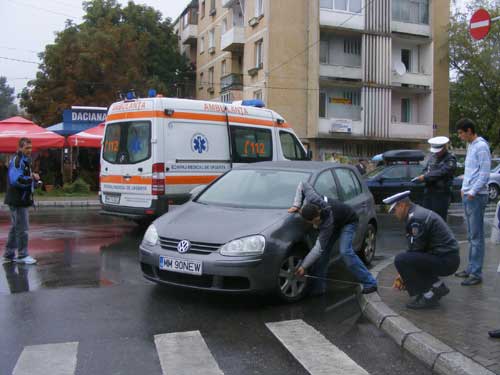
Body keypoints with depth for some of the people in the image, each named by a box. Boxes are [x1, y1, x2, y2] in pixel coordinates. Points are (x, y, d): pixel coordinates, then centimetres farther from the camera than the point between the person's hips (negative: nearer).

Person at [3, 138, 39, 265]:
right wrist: (32, 178, -18)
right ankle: (22, 255, 4)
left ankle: (9, 254, 25)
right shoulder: (17, 161, -15)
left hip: (22, 200, 10)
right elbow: (16, 180, -25)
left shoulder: (25, 161, 17)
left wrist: (34, 178, 3)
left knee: (16, 227, 16)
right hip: (18, 200, -10)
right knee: (22, 228, -4)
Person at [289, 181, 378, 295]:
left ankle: (370, 283, -15)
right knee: (324, 251, -7)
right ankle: (319, 286, -2)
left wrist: (304, 266, -35)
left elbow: (319, 248, -38)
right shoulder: (313, 200, -33)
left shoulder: (328, 222, -42)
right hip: (337, 223, 7)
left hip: (348, 222, -7)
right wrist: (296, 205, -22)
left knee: (345, 251, -25)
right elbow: (303, 185, -14)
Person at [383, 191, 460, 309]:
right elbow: (418, 249, 21)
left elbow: (416, 249, -14)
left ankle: (429, 297, -8)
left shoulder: (416, 218, -16)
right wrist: (403, 274, 21)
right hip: (449, 259, 10)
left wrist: (403, 276, -1)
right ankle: (437, 286, 17)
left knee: (400, 260, -18)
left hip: (445, 261, -10)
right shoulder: (420, 213, 16)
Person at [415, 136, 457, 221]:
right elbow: (425, 170, 17)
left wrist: (425, 177, -13)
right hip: (428, 192, 7)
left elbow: (441, 172, -17)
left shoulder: (450, 159, -7)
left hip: (442, 194, -6)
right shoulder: (433, 157, 15)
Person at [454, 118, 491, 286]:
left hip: (476, 197, -9)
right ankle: (471, 268, 21)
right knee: (471, 236, 14)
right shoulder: (470, 146, 16)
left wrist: (472, 192, -18)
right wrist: (464, 188, 13)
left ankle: (476, 274, -2)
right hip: (467, 196, 9)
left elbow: (485, 173, -17)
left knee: (477, 236, -6)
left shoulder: (481, 146, -12)